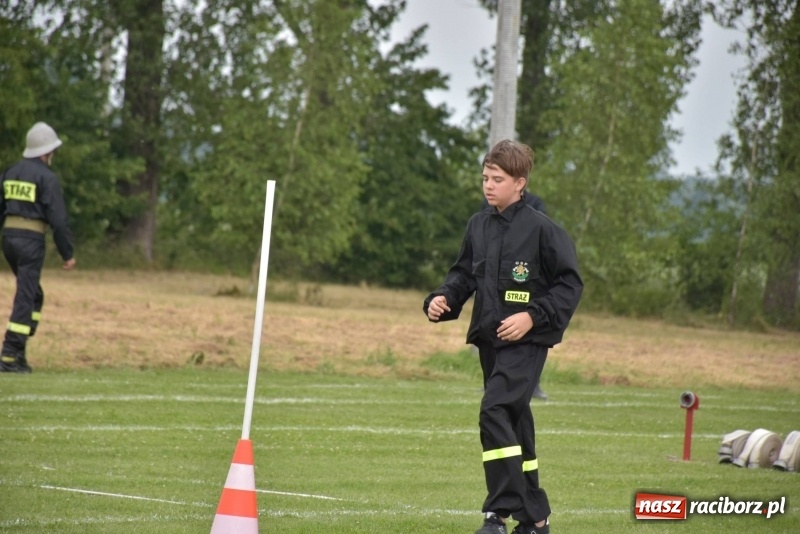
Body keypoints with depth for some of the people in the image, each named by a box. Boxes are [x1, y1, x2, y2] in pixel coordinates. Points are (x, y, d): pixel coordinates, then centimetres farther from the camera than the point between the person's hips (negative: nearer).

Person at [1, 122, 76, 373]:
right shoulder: (47, 177, -9)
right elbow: (58, 218, -12)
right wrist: (68, 253, -5)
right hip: (31, 240, -7)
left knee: (34, 295, 19)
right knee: (25, 298, -5)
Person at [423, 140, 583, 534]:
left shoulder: (541, 228, -10)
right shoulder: (478, 225, 8)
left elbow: (570, 283, -9)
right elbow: (464, 275, 17)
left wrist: (533, 316, -17)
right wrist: (442, 299, -2)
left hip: (526, 341, -7)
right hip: (489, 339, 7)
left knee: (494, 412, -21)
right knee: (514, 424, 13)